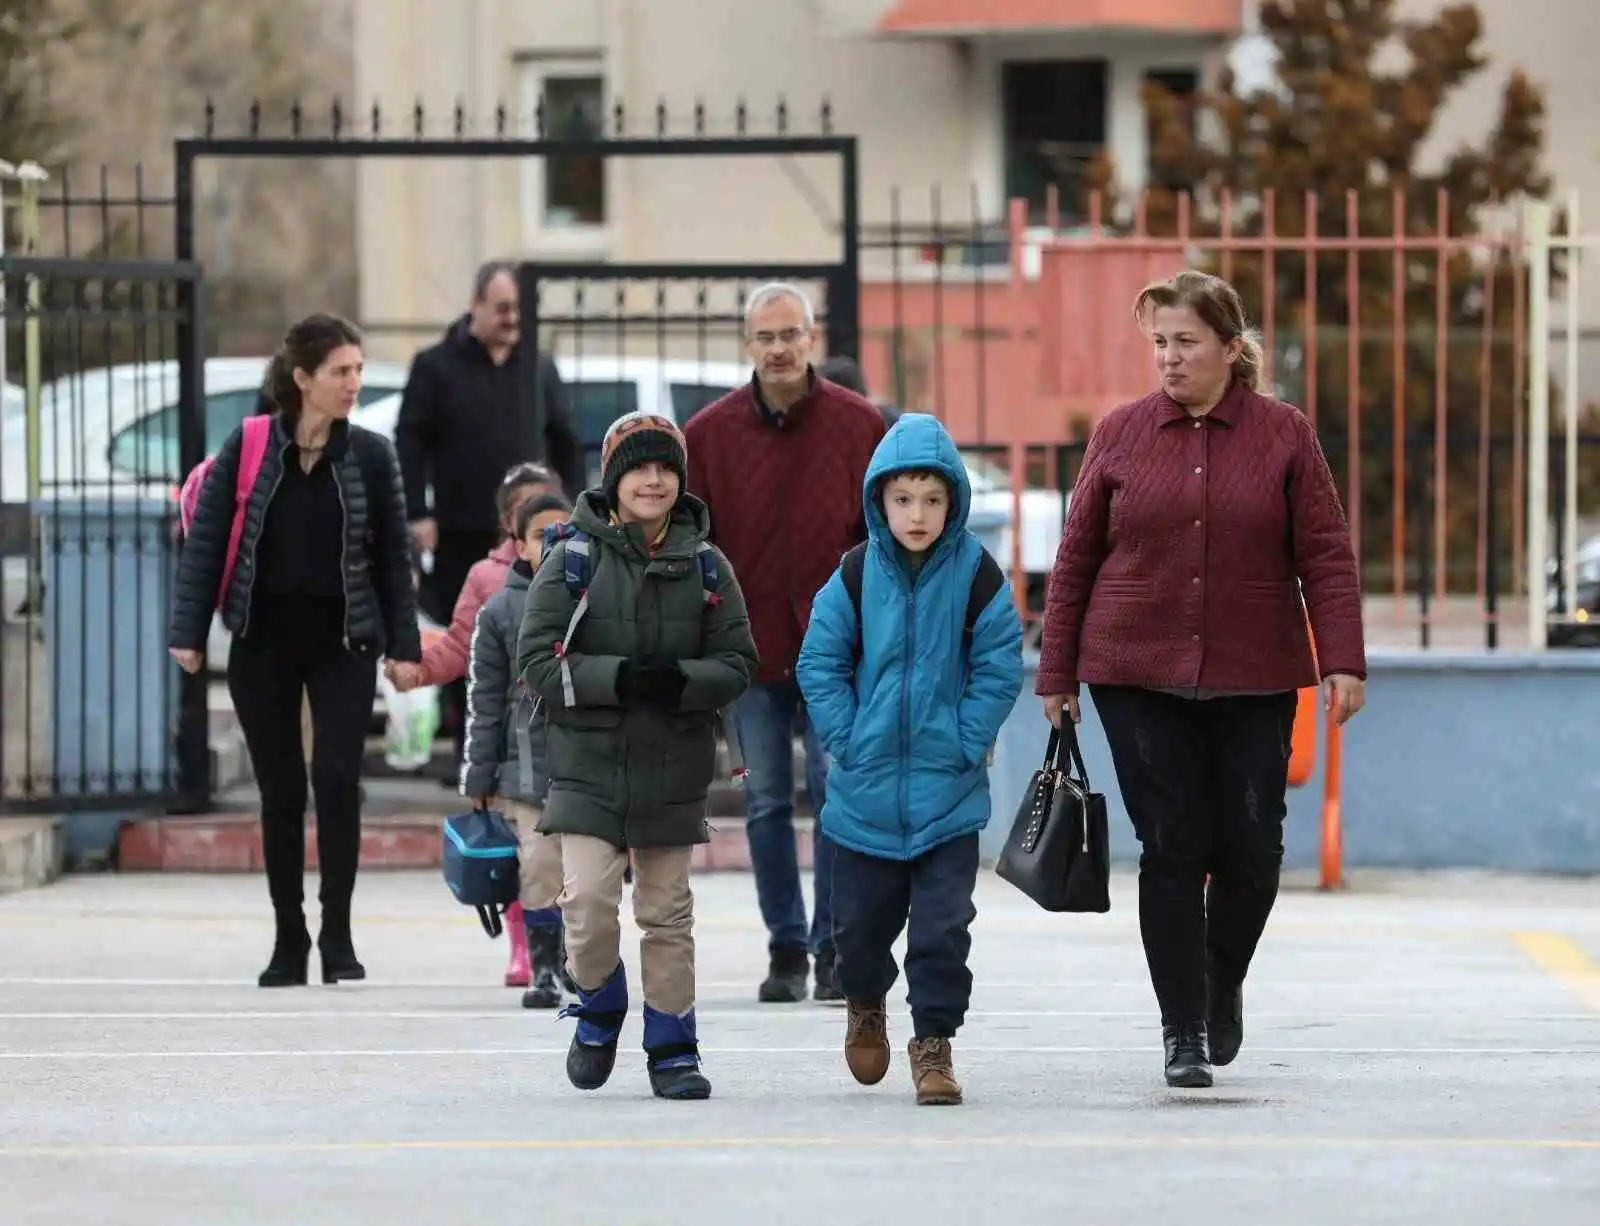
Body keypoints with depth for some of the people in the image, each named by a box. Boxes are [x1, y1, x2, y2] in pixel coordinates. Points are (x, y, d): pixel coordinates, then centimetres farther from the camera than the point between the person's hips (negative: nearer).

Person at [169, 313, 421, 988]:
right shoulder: (248, 447, -4)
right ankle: (289, 942, 16)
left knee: (337, 778, -12)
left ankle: (337, 936, -5)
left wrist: (403, 644, 3)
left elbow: (393, 555, 5)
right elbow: (206, 540, -2)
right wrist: (189, 633, -7)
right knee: (280, 792, 6)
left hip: (343, 641, 0)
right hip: (264, 641, 0)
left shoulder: (370, 455, 0)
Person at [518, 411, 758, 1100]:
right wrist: (618, 678, -20)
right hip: (589, 764, -2)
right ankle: (600, 1012, 16)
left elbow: (737, 664, 4)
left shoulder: (705, 566, 4)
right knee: (589, 902, -11)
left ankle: (672, 1049, 18)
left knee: (668, 912, 7)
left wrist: (680, 680, -17)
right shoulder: (572, 560, -2)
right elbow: (538, 660, -6)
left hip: (674, 768, 2)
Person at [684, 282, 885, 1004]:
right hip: (749, 646, 2)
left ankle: (835, 948, 1)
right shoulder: (710, 434, 2)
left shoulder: (859, 426, -1)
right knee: (767, 802, 6)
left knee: (838, 791, -7)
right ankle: (786, 949, 15)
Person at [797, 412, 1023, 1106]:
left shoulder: (977, 576, -6)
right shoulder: (856, 575, -3)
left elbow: (998, 670, -3)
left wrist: (965, 744, -10)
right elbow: (819, 663, 1)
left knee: (943, 925, -6)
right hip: (865, 789, 2)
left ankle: (933, 1042, 6)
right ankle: (865, 1003, 41)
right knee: (861, 920, 13)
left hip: (949, 793, -2)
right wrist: (845, 738, -7)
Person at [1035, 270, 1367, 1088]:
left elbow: (1326, 556, 0)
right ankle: (1182, 1030, 4)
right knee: (1172, 850, -3)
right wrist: (1057, 674, 6)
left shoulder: (1284, 436, 2)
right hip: (1139, 676, 0)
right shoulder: (1121, 435, 4)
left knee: (1251, 849, 2)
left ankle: (1224, 986, 29)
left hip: (1253, 681, 0)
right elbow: (1075, 560, 7)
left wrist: (1343, 661, -8)